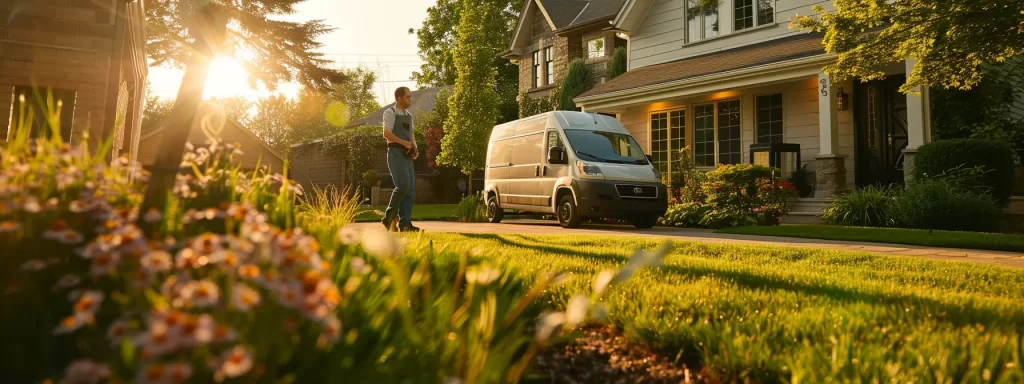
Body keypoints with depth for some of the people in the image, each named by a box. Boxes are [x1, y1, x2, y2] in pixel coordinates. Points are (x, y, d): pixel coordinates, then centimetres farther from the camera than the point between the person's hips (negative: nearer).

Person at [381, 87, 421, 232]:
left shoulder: (409, 115, 19)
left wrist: (415, 148, 5)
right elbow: (386, 134, -12)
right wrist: (404, 143, -16)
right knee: (403, 185, -20)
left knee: (411, 190, -1)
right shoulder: (390, 112, -2)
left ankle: (404, 223, -1)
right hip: (396, 153, -7)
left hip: (407, 156, 7)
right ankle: (389, 216, -6)